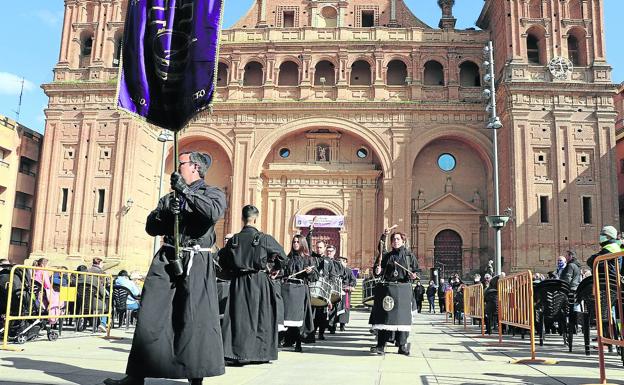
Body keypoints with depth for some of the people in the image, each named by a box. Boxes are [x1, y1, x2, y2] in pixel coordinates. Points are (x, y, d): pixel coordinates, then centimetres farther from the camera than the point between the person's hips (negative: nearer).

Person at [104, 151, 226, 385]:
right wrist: (166, 213, -3)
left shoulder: (212, 193, 6)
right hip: (166, 259, 5)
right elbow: (151, 227, 16)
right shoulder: (169, 197, 22)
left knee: (196, 320, -5)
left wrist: (186, 191, -15)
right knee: (150, 317, 1)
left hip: (196, 262, -5)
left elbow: (214, 213, -17)